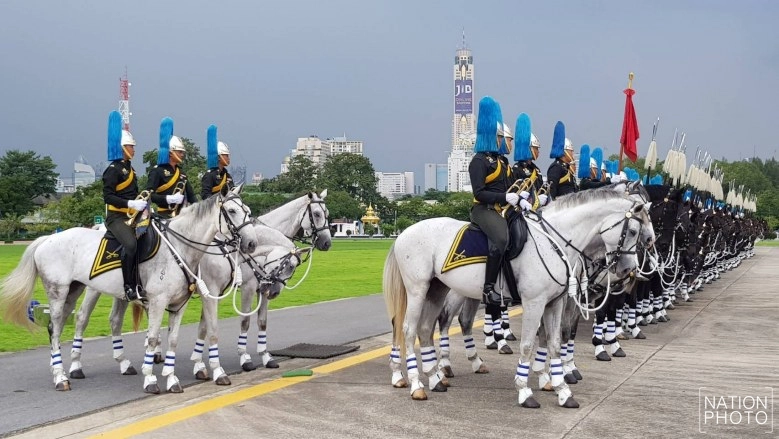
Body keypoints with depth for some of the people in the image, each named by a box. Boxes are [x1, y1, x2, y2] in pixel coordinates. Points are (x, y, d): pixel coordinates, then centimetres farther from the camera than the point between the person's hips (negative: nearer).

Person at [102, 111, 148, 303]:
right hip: (116, 217, -9)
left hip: (131, 216, 9)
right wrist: (131, 203, -24)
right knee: (131, 244, -30)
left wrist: (142, 203, 10)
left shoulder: (129, 168, 19)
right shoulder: (113, 170, -8)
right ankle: (129, 287, -23)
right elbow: (108, 196, -16)